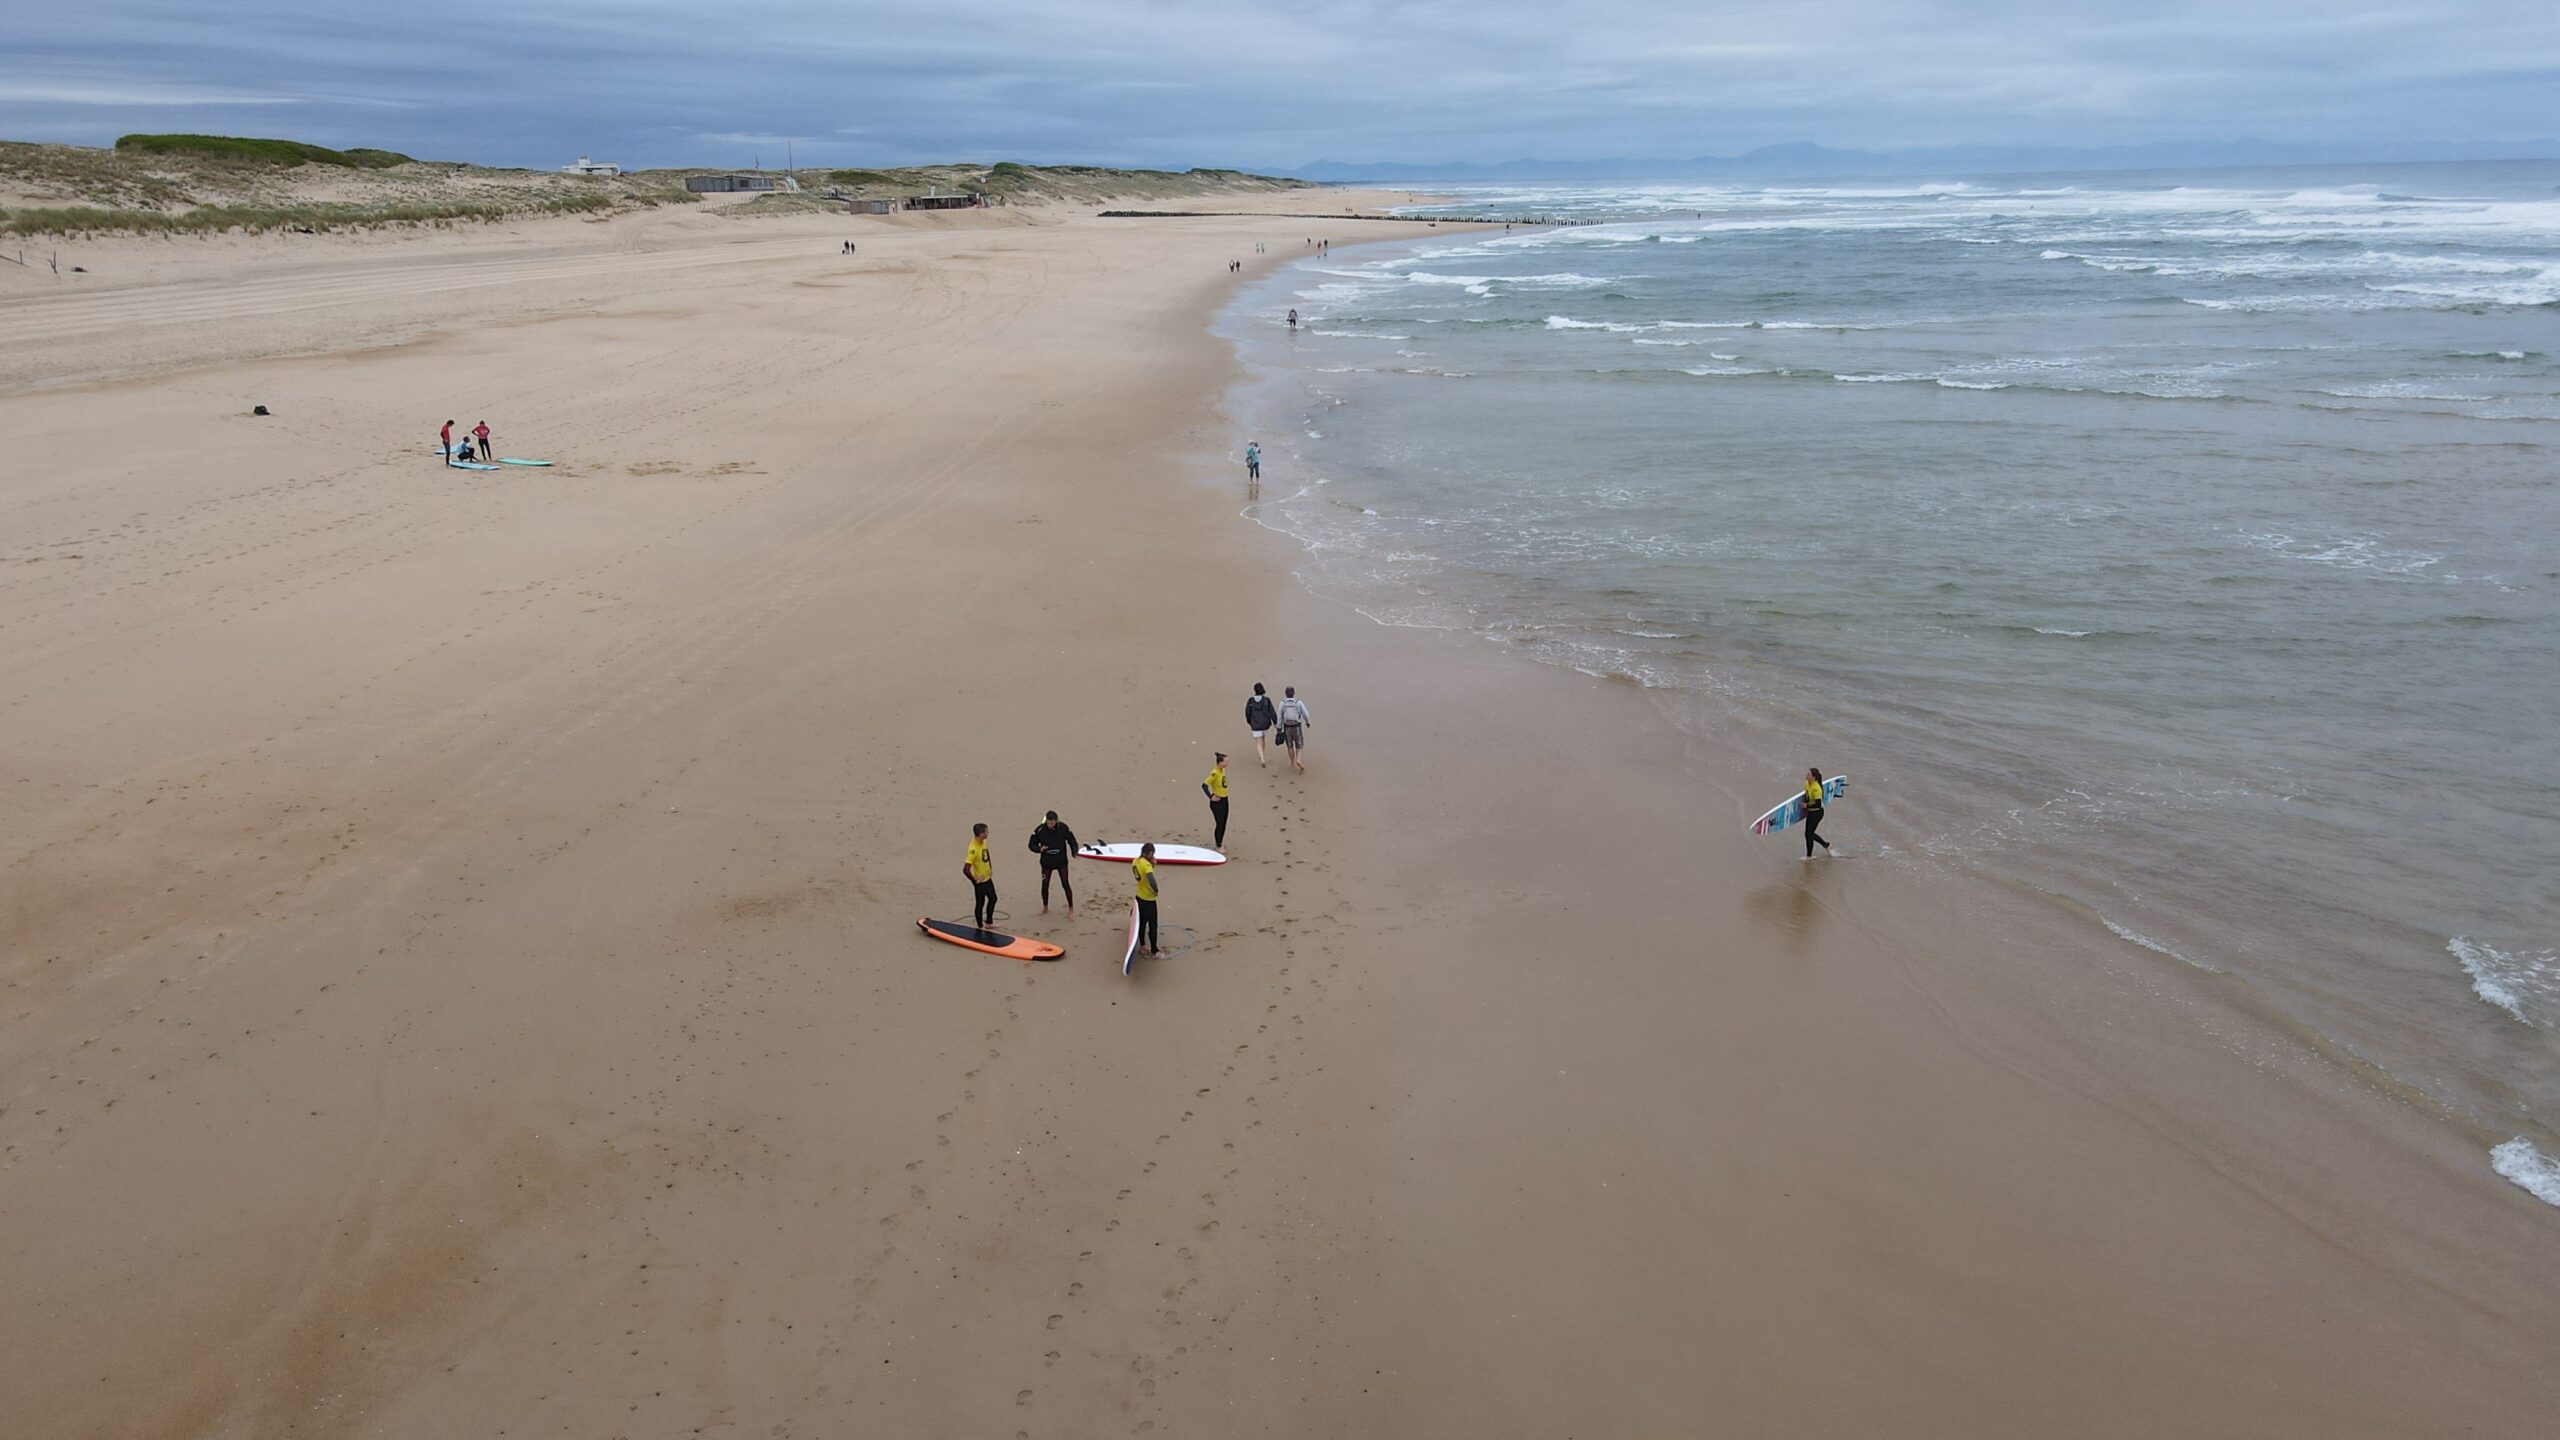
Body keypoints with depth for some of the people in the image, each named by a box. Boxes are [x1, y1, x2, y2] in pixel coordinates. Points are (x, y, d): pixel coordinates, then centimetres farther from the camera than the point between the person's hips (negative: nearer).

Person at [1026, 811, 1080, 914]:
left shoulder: (1063, 828, -11)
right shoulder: (1040, 830, -13)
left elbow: (1072, 841, 0)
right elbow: (1032, 844, -4)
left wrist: (1074, 851, -17)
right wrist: (1039, 849, -25)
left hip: (1061, 861, -1)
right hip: (1046, 862, 1)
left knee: (1065, 884, 0)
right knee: (1044, 885, 8)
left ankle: (1071, 908, 14)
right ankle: (1045, 908, 29)